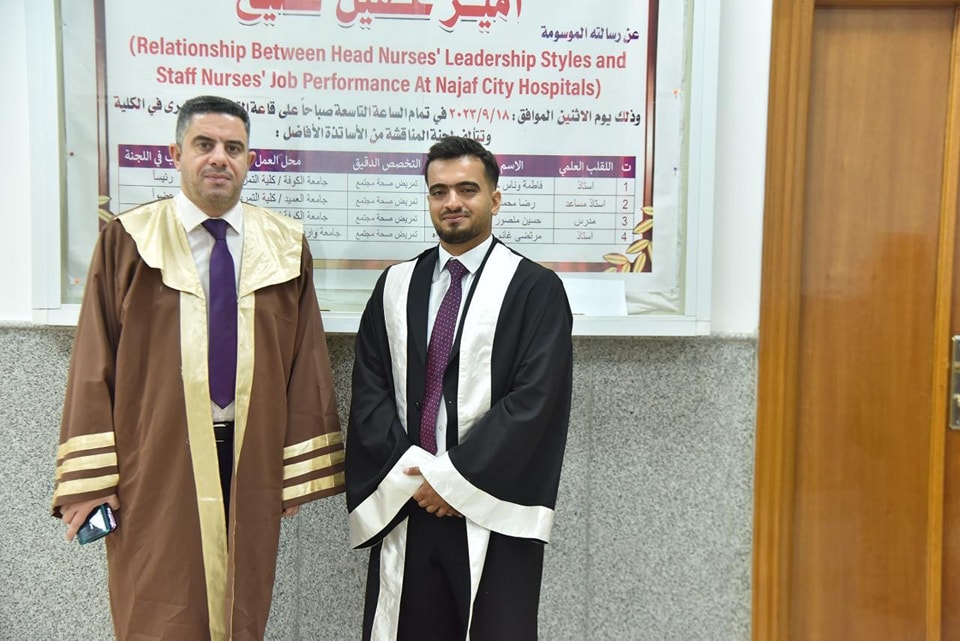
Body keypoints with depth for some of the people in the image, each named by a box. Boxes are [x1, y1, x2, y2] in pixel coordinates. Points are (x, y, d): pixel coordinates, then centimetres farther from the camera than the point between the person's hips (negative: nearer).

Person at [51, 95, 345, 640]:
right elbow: (95, 360, -4)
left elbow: (306, 359, 2)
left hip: (251, 463, 2)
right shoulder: (129, 241, -2)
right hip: (157, 464, -2)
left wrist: (303, 469, 0)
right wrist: (90, 478, -8)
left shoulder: (285, 246, 3)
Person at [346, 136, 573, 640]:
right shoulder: (395, 285, 9)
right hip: (404, 504, 4)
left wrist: (454, 477, -12)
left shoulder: (534, 289, -4)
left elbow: (534, 399, -11)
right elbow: (369, 389, 5)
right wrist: (409, 472, -7)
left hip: (494, 512, -3)